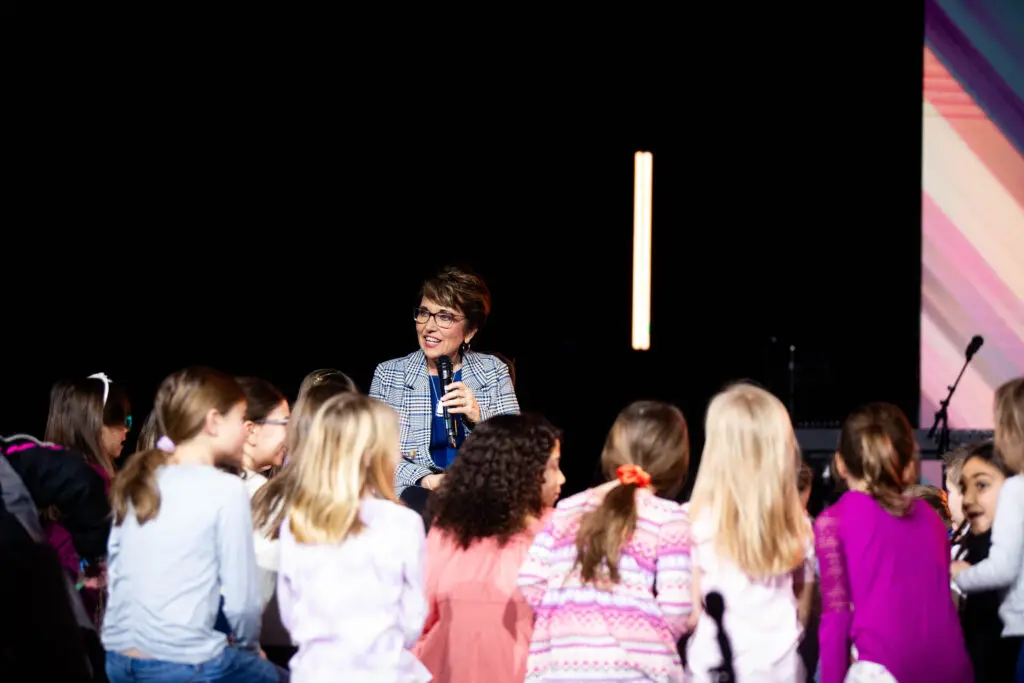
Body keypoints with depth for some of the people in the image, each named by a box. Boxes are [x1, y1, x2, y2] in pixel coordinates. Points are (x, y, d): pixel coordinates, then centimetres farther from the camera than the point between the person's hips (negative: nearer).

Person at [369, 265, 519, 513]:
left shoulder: (494, 371, 14)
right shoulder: (388, 374, 11)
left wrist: (480, 416, -8)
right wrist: (425, 479, -15)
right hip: (417, 491, -1)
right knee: (418, 500, -37)